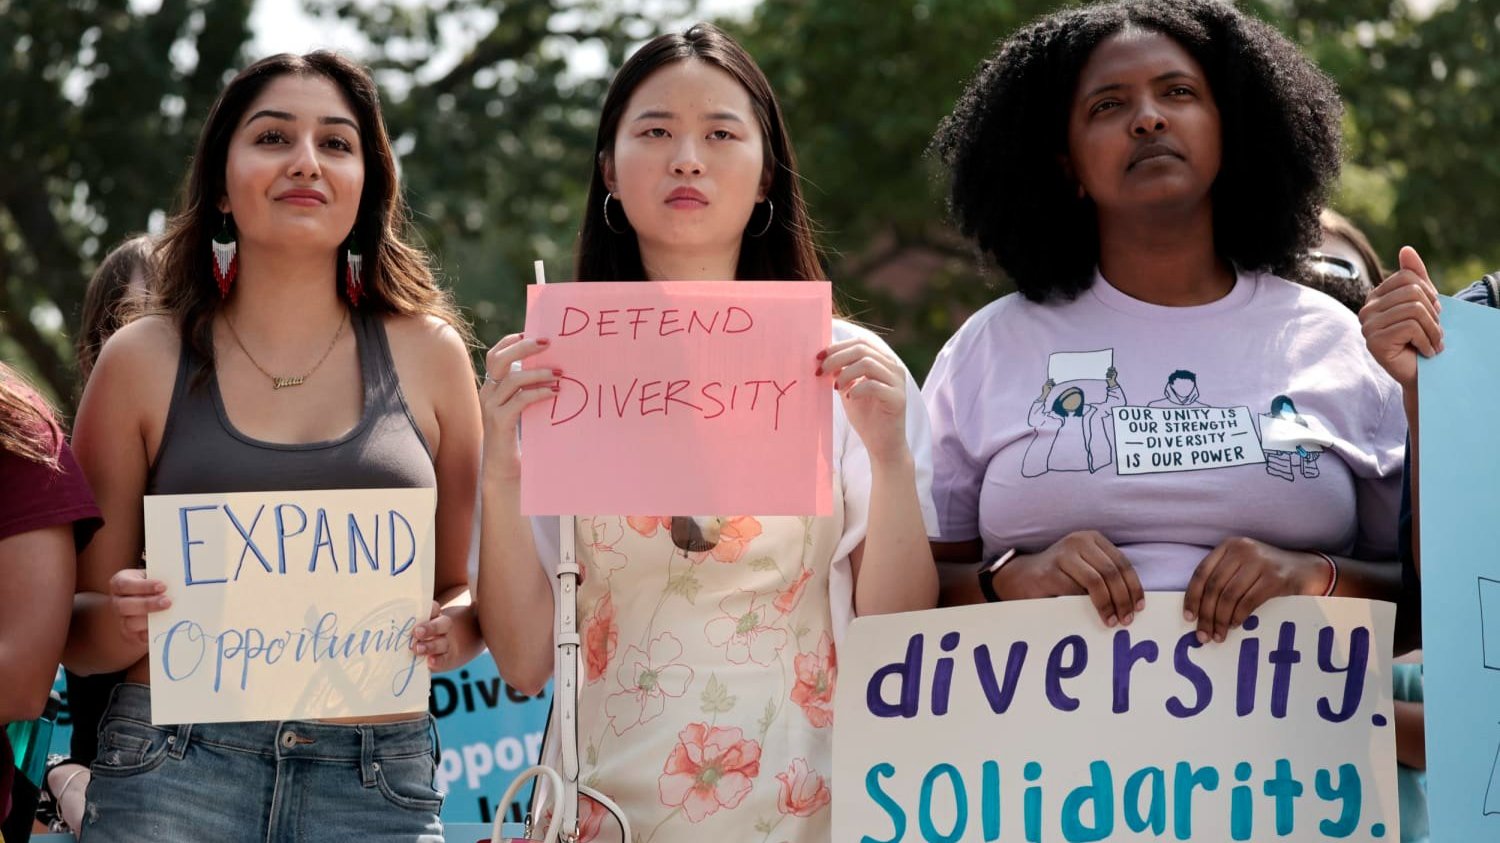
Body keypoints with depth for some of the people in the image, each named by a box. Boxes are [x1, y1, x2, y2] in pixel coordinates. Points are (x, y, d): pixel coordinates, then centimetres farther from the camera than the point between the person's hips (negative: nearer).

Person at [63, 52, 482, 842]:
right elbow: (77, 630, 9)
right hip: (173, 769, -1)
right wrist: (118, 622, -13)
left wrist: (454, 630, -9)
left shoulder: (426, 352, 7)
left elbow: (466, 583, 13)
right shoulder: (143, 358, 5)